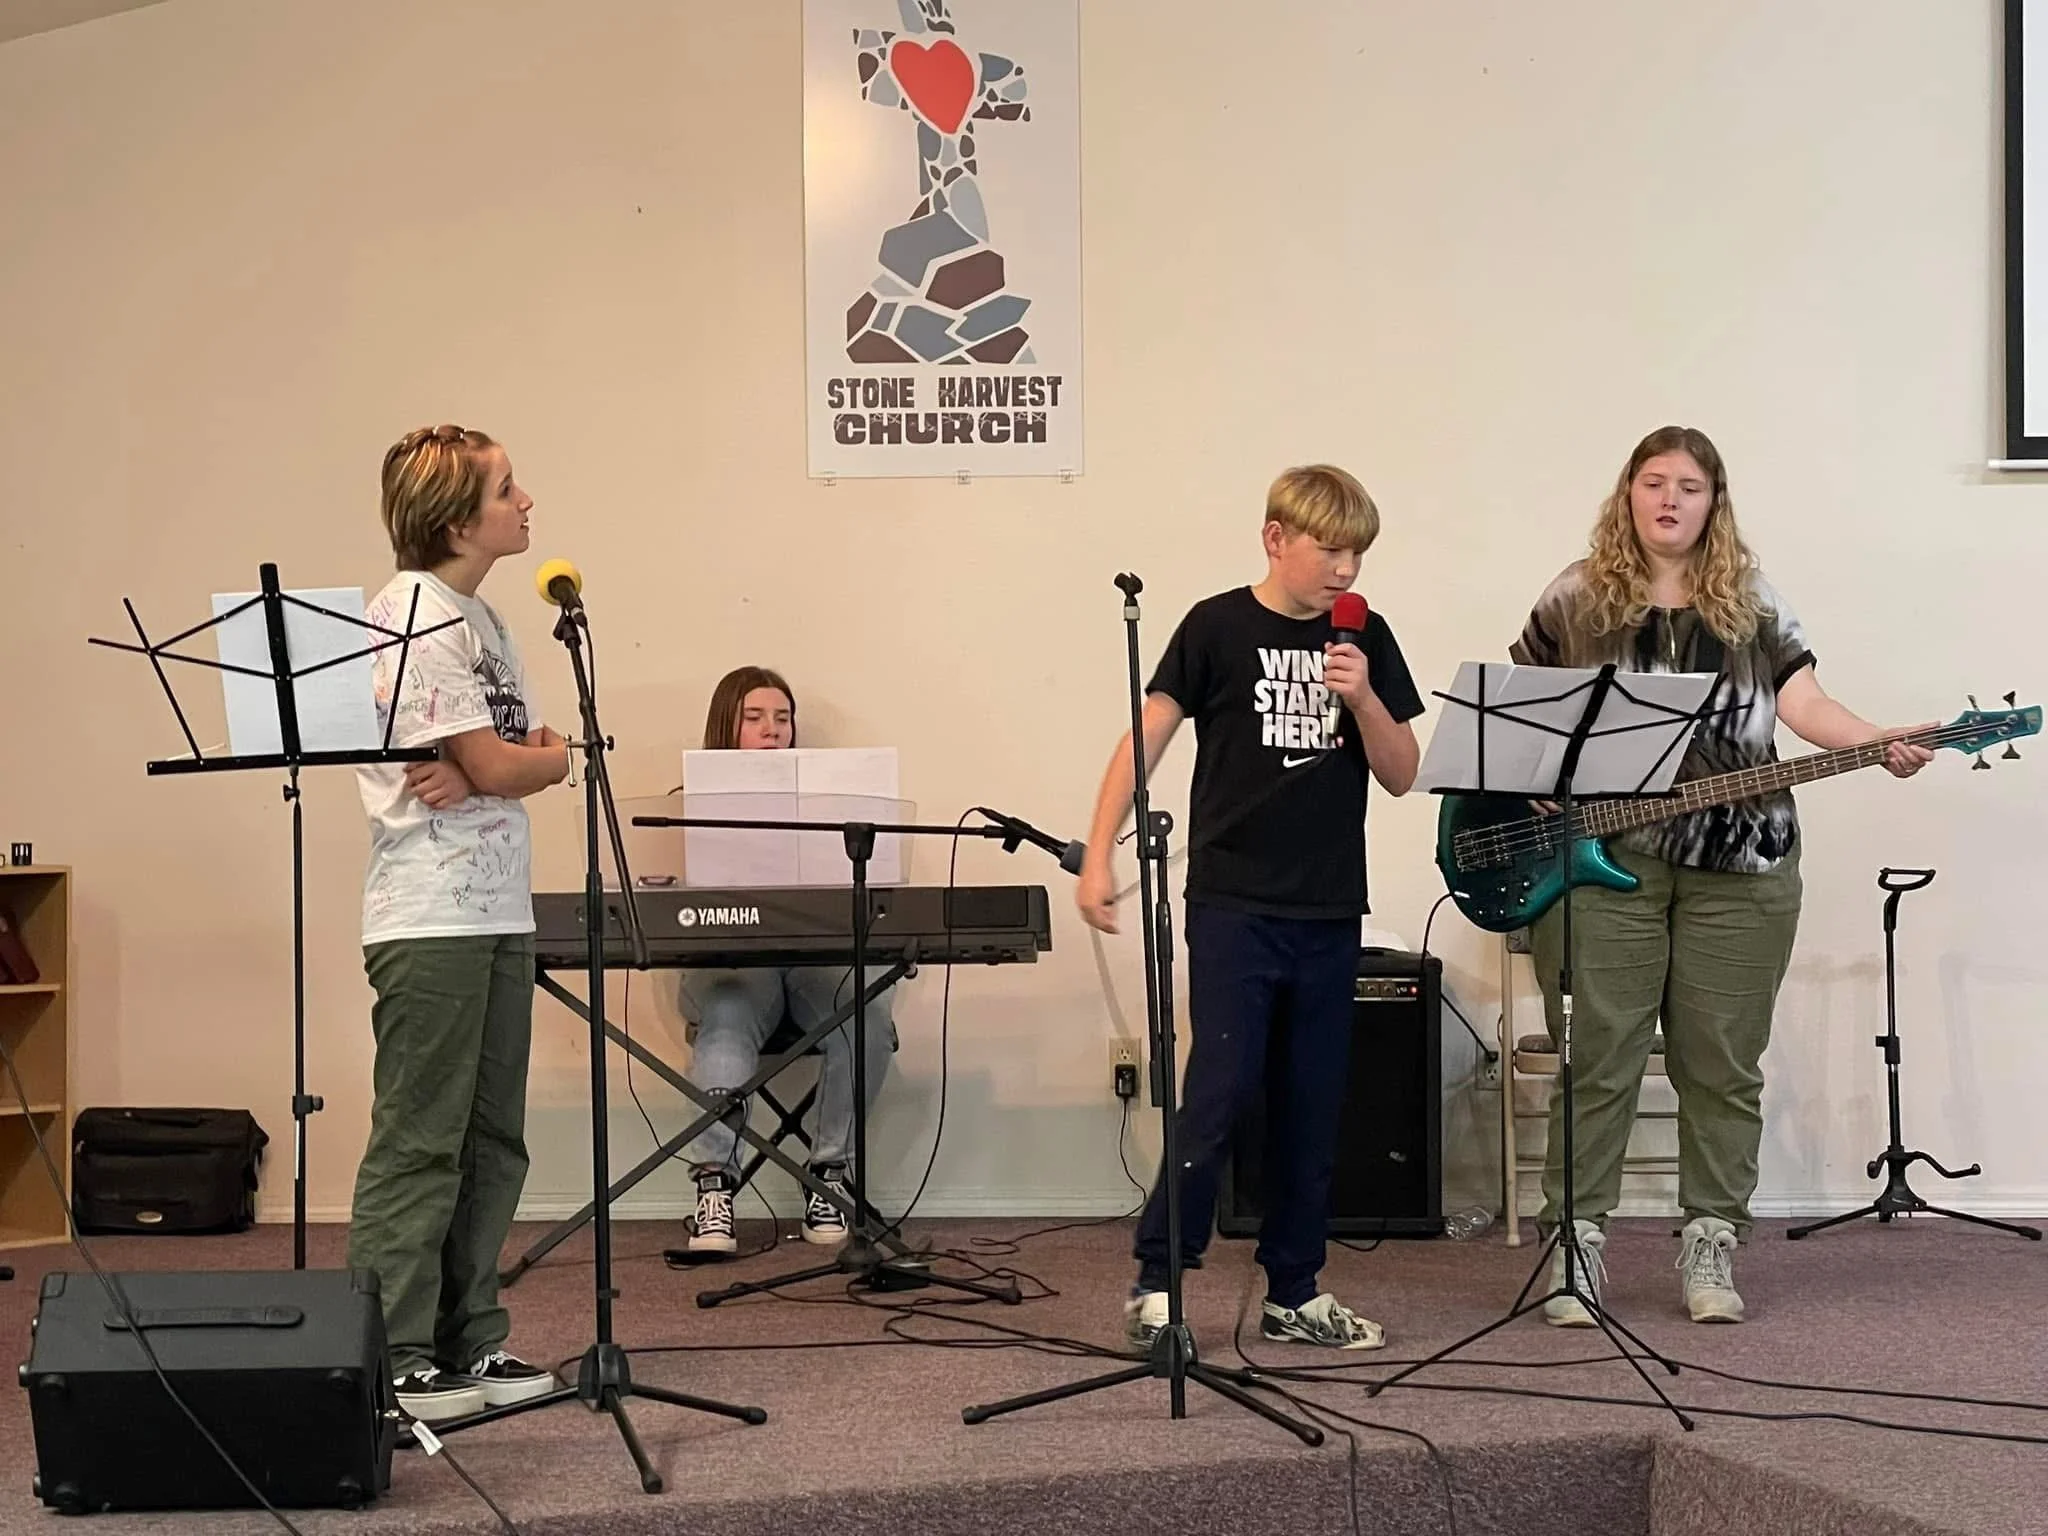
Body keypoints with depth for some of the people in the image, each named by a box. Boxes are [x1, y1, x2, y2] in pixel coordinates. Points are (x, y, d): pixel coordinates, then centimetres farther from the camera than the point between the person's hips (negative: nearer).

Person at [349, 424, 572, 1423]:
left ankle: (468, 1343, 20)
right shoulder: (414, 613, -12)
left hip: (498, 913, 9)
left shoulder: (480, 618, 17)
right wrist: (560, 754, 3)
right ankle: (392, 1361, 1)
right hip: (432, 918, -9)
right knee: (418, 1144, -5)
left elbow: (529, 755, 12)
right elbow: (501, 766, -17)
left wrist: (477, 775, -9)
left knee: (491, 1142, 12)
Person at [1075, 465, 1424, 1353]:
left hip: (1329, 912, 4)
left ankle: (1294, 1293, 18)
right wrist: (1097, 858, -12)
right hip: (1233, 904, -4)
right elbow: (1146, 739, -5)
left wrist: (1363, 697, -10)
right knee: (1220, 1092, -8)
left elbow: (1401, 776, 7)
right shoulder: (1219, 627, -3)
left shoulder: (1366, 639, 8)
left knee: (1312, 1107, 8)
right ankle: (1155, 1284, 3)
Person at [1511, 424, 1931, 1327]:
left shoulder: (1752, 601, 9)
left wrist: (1882, 744, -16)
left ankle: (1711, 1247, 14)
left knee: (1722, 1065, 5)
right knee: (1597, 1059, 0)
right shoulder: (1575, 600, 6)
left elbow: (1802, 701, 1)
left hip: (1738, 863, 2)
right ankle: (1575, 1243, 8)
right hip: (1602, 858, -1)